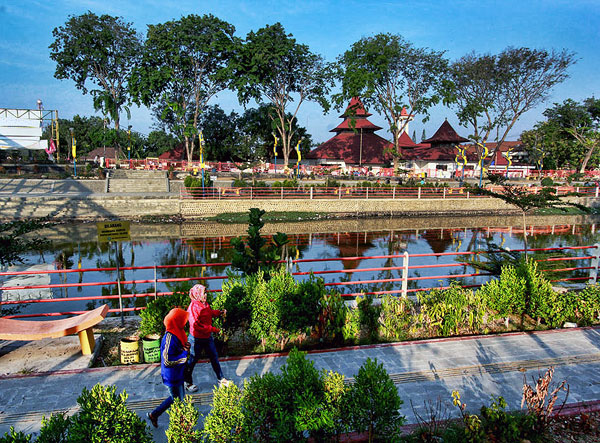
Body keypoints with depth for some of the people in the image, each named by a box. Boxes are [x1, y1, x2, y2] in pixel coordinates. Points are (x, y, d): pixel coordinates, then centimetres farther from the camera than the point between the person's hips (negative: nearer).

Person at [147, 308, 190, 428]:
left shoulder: (177, 333, 0)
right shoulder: (170, 338, -29)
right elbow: (167, 361, -29)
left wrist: (186, 348, -8)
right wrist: (185, 354, -25)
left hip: (177, 374, 9)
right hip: (172, 377, -9)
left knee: (178, 397, 24)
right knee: (177, 401, 9)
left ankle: (154, 414, 38)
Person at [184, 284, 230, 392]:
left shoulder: (204, 304, 1)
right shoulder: (193, 307, -24)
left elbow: (210, 312, 22)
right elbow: (196, 325, -28)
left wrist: (220, 312, 4)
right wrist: (213, 329, -26)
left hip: (208, 337, 8)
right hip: (196, 339, -8)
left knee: (214, 358, 15)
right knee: (192, 360, 11)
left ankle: (221, 379, 28)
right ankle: (188, 382, 32)